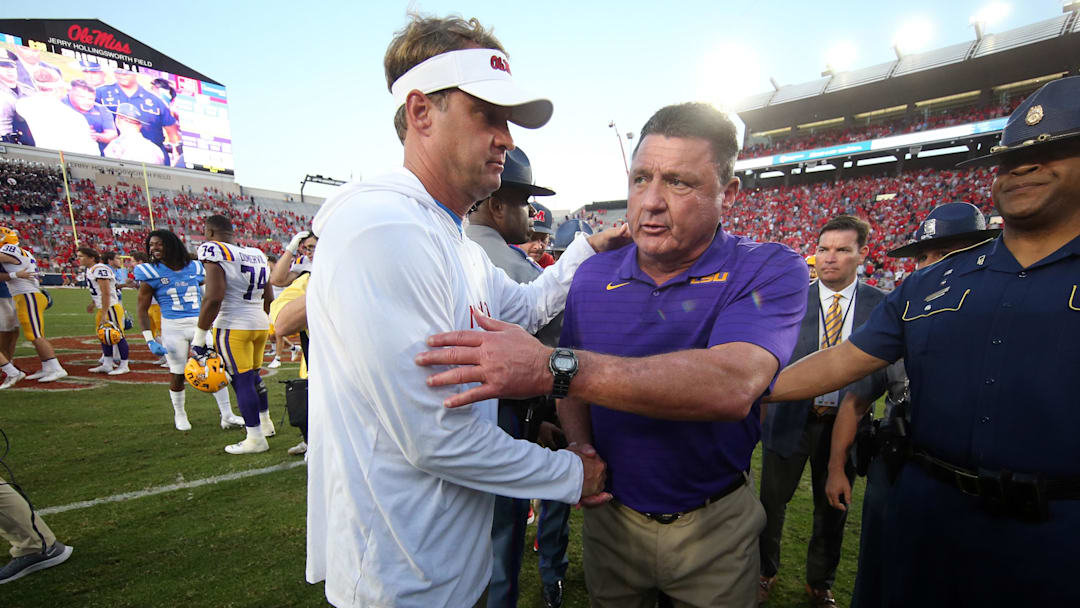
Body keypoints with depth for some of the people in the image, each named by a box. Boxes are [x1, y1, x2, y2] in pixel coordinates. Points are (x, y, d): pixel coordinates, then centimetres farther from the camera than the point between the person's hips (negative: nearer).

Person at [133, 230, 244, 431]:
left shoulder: (194, 268, 5)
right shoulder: (152, 273, -2)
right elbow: (142, 308, -1)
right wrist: (150, 340, -8)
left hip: (199, 324, 2)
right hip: (172, 327, -2)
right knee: (177, 374, 7)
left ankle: (227, 416, 8)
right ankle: (179, 415, 31)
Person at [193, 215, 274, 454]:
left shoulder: (213, 251, -11)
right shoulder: (257, 254, 10)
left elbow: (214, 297, -21)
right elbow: (269, 299, 15)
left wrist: (200, 335, -12)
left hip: (234, 326, -7)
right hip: (260, 324, 7)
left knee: (242, 381, 2)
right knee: (253, 376, 22)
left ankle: (256, 439, 10)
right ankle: (265, 423, 34)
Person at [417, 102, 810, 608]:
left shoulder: (770, 271, -18)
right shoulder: (592, 277, -5)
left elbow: (732, 386, -36)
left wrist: (553, 366, -43)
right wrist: (580, 447, -15)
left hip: (715, 528, -2)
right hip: (611, 514, 3)